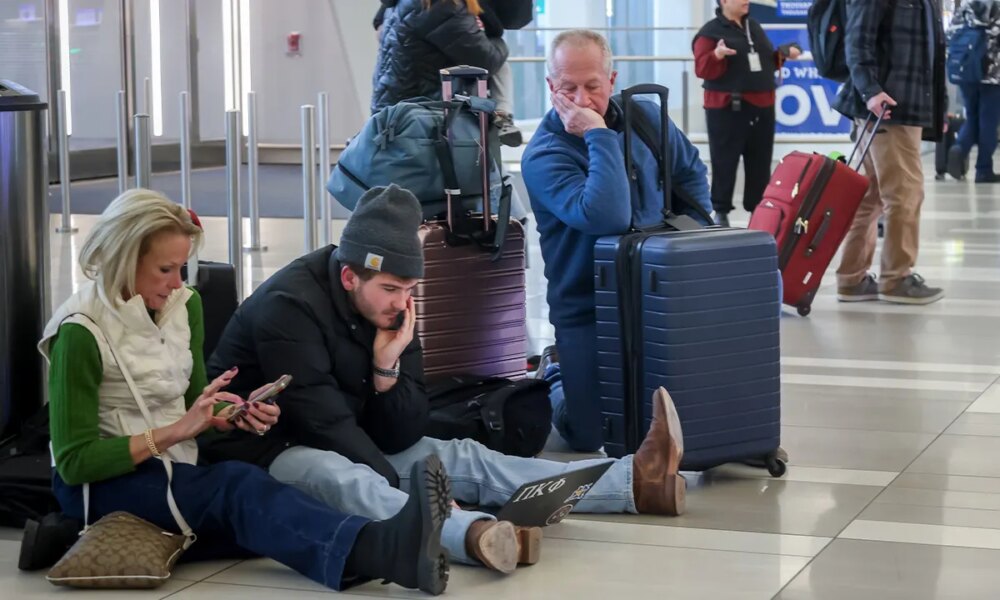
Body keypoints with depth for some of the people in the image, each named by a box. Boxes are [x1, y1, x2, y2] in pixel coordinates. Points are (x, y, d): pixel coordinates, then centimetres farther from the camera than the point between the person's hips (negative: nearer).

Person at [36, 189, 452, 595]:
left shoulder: (183, 304, 5)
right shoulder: (81, 332, -16)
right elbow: (74, 461, -18)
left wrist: (236, 416, -7)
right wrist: (176, 431, -23)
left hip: (175, 475, 7)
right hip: (100, 484, -7)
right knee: (238, 487, -35)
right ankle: (383, 553, -62)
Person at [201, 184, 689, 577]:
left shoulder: (389, 310, 1)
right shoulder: (288, 307, -22)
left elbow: (400, 438, -2)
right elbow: (324, 423, -27)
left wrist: (387, 370, -19)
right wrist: (405, 495, -29)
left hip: (347, 448, 8)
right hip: (263, 453, -8)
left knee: (461, 458, -4)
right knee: (339, 477, -39)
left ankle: (635, 482, -10)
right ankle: (475, 534, -66)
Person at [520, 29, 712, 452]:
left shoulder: (646, 117, -3)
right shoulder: (543, 156, -21)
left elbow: (690, 173, 17)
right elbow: (609, 217, -37)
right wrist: (599, 135, -32)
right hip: (587, 308, -4)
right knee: (592, 438, -6)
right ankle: (558, 379, 28)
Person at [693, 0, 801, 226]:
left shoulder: (754, 27, 15)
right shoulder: (710, 32, -7)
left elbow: (767, 61, 23)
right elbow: (702, 69, -15)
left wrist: (782, 55, 5)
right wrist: (716, 55, -33)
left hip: (761, 107, 7)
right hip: (727, 108, -6)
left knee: (760, 163, 9)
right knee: (725, 162, -2)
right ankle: (721, 212, 6)